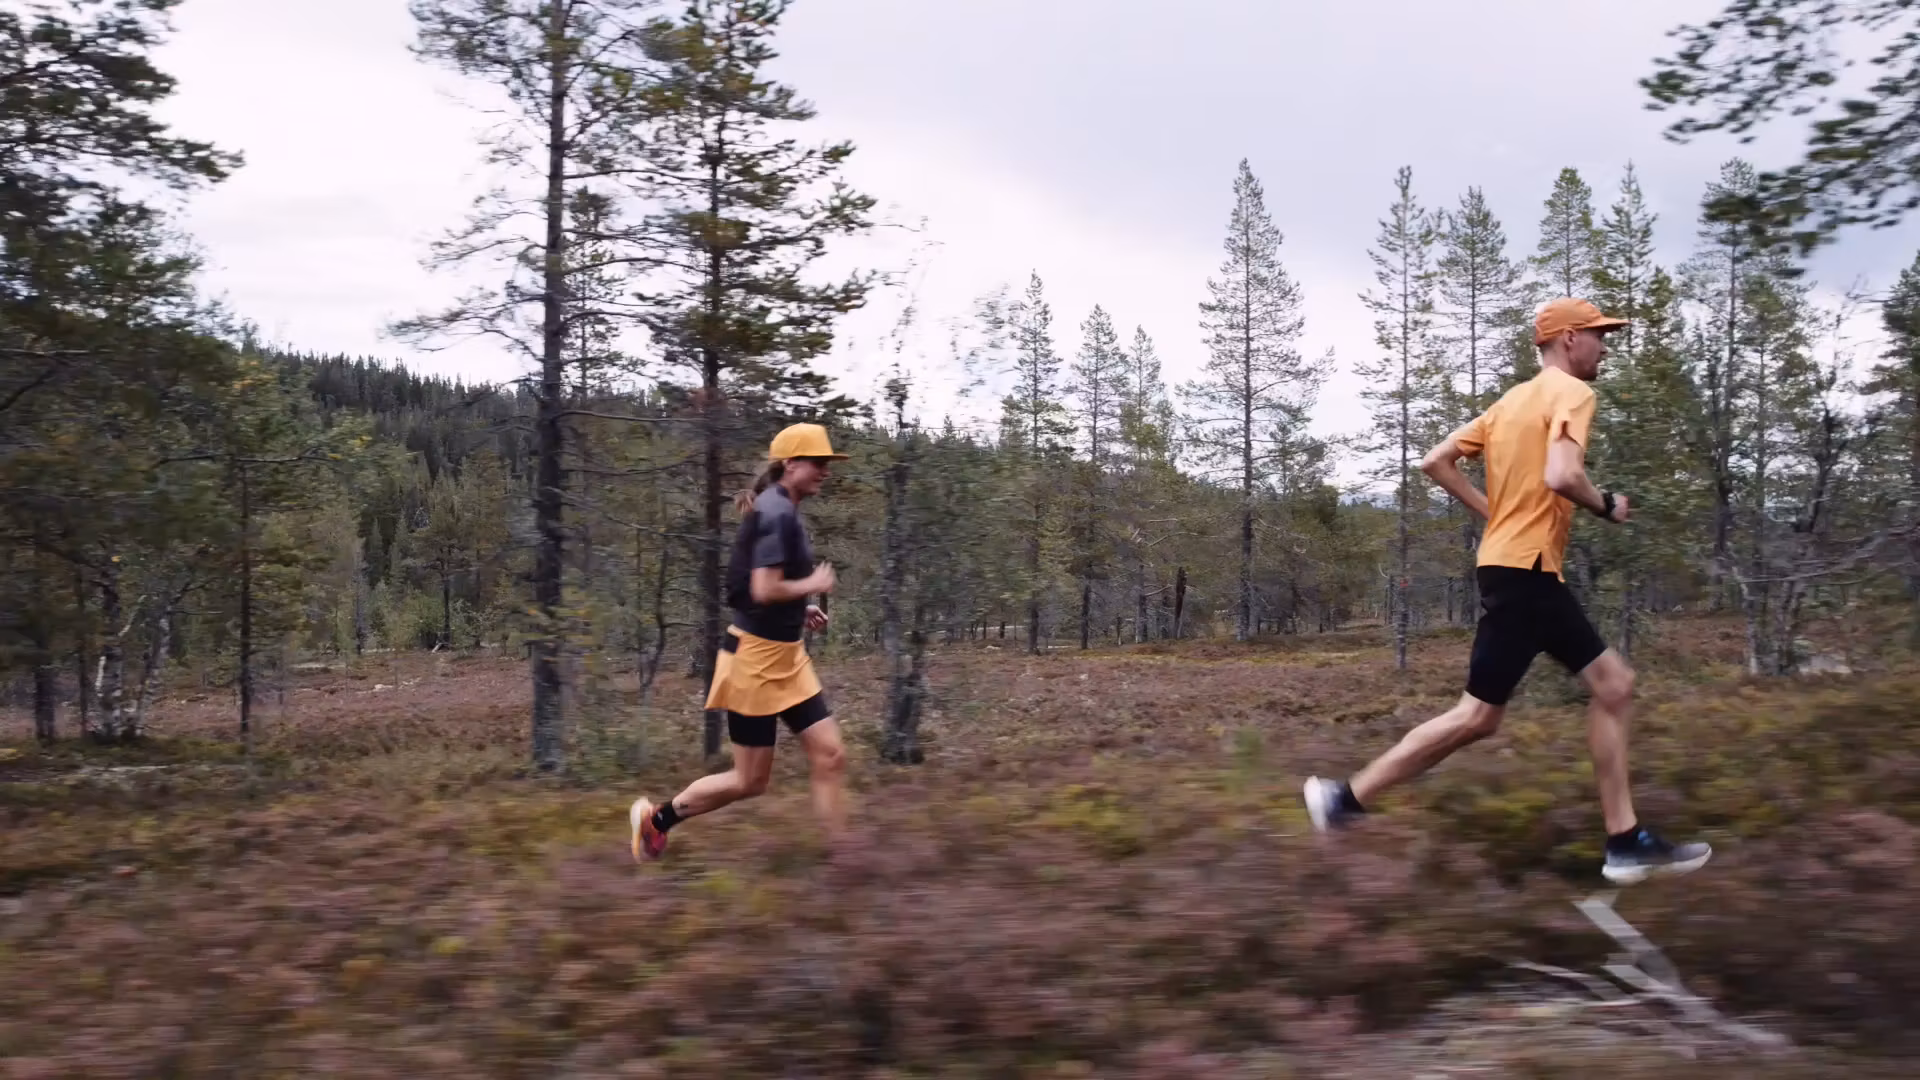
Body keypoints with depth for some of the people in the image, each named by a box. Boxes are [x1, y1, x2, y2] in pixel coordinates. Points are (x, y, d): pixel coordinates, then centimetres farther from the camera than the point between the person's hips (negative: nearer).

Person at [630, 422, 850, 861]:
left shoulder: (782, 511, 12)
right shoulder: (776, 512, -19)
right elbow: (764, 589, -27)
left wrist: (800, 610, 10)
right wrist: (814, 585, -11)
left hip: (787, 657, 9)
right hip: (757, 658, -9)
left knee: (831, 756, 2)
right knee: (750, 780, 3)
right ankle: (655, 818, 24)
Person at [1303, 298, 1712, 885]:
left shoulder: (1513, 400, 17)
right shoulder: (1572, 392, -9)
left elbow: (1436, 462, 14)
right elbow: (1560, 476, -26)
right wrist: (1606, 505, -7)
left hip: (1527, 570, 10)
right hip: (1526, 570, -10)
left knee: (1613, 685, 10)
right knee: (1478, 715, -6)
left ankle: (1625, 842, 12)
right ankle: (1346, 797, 0)